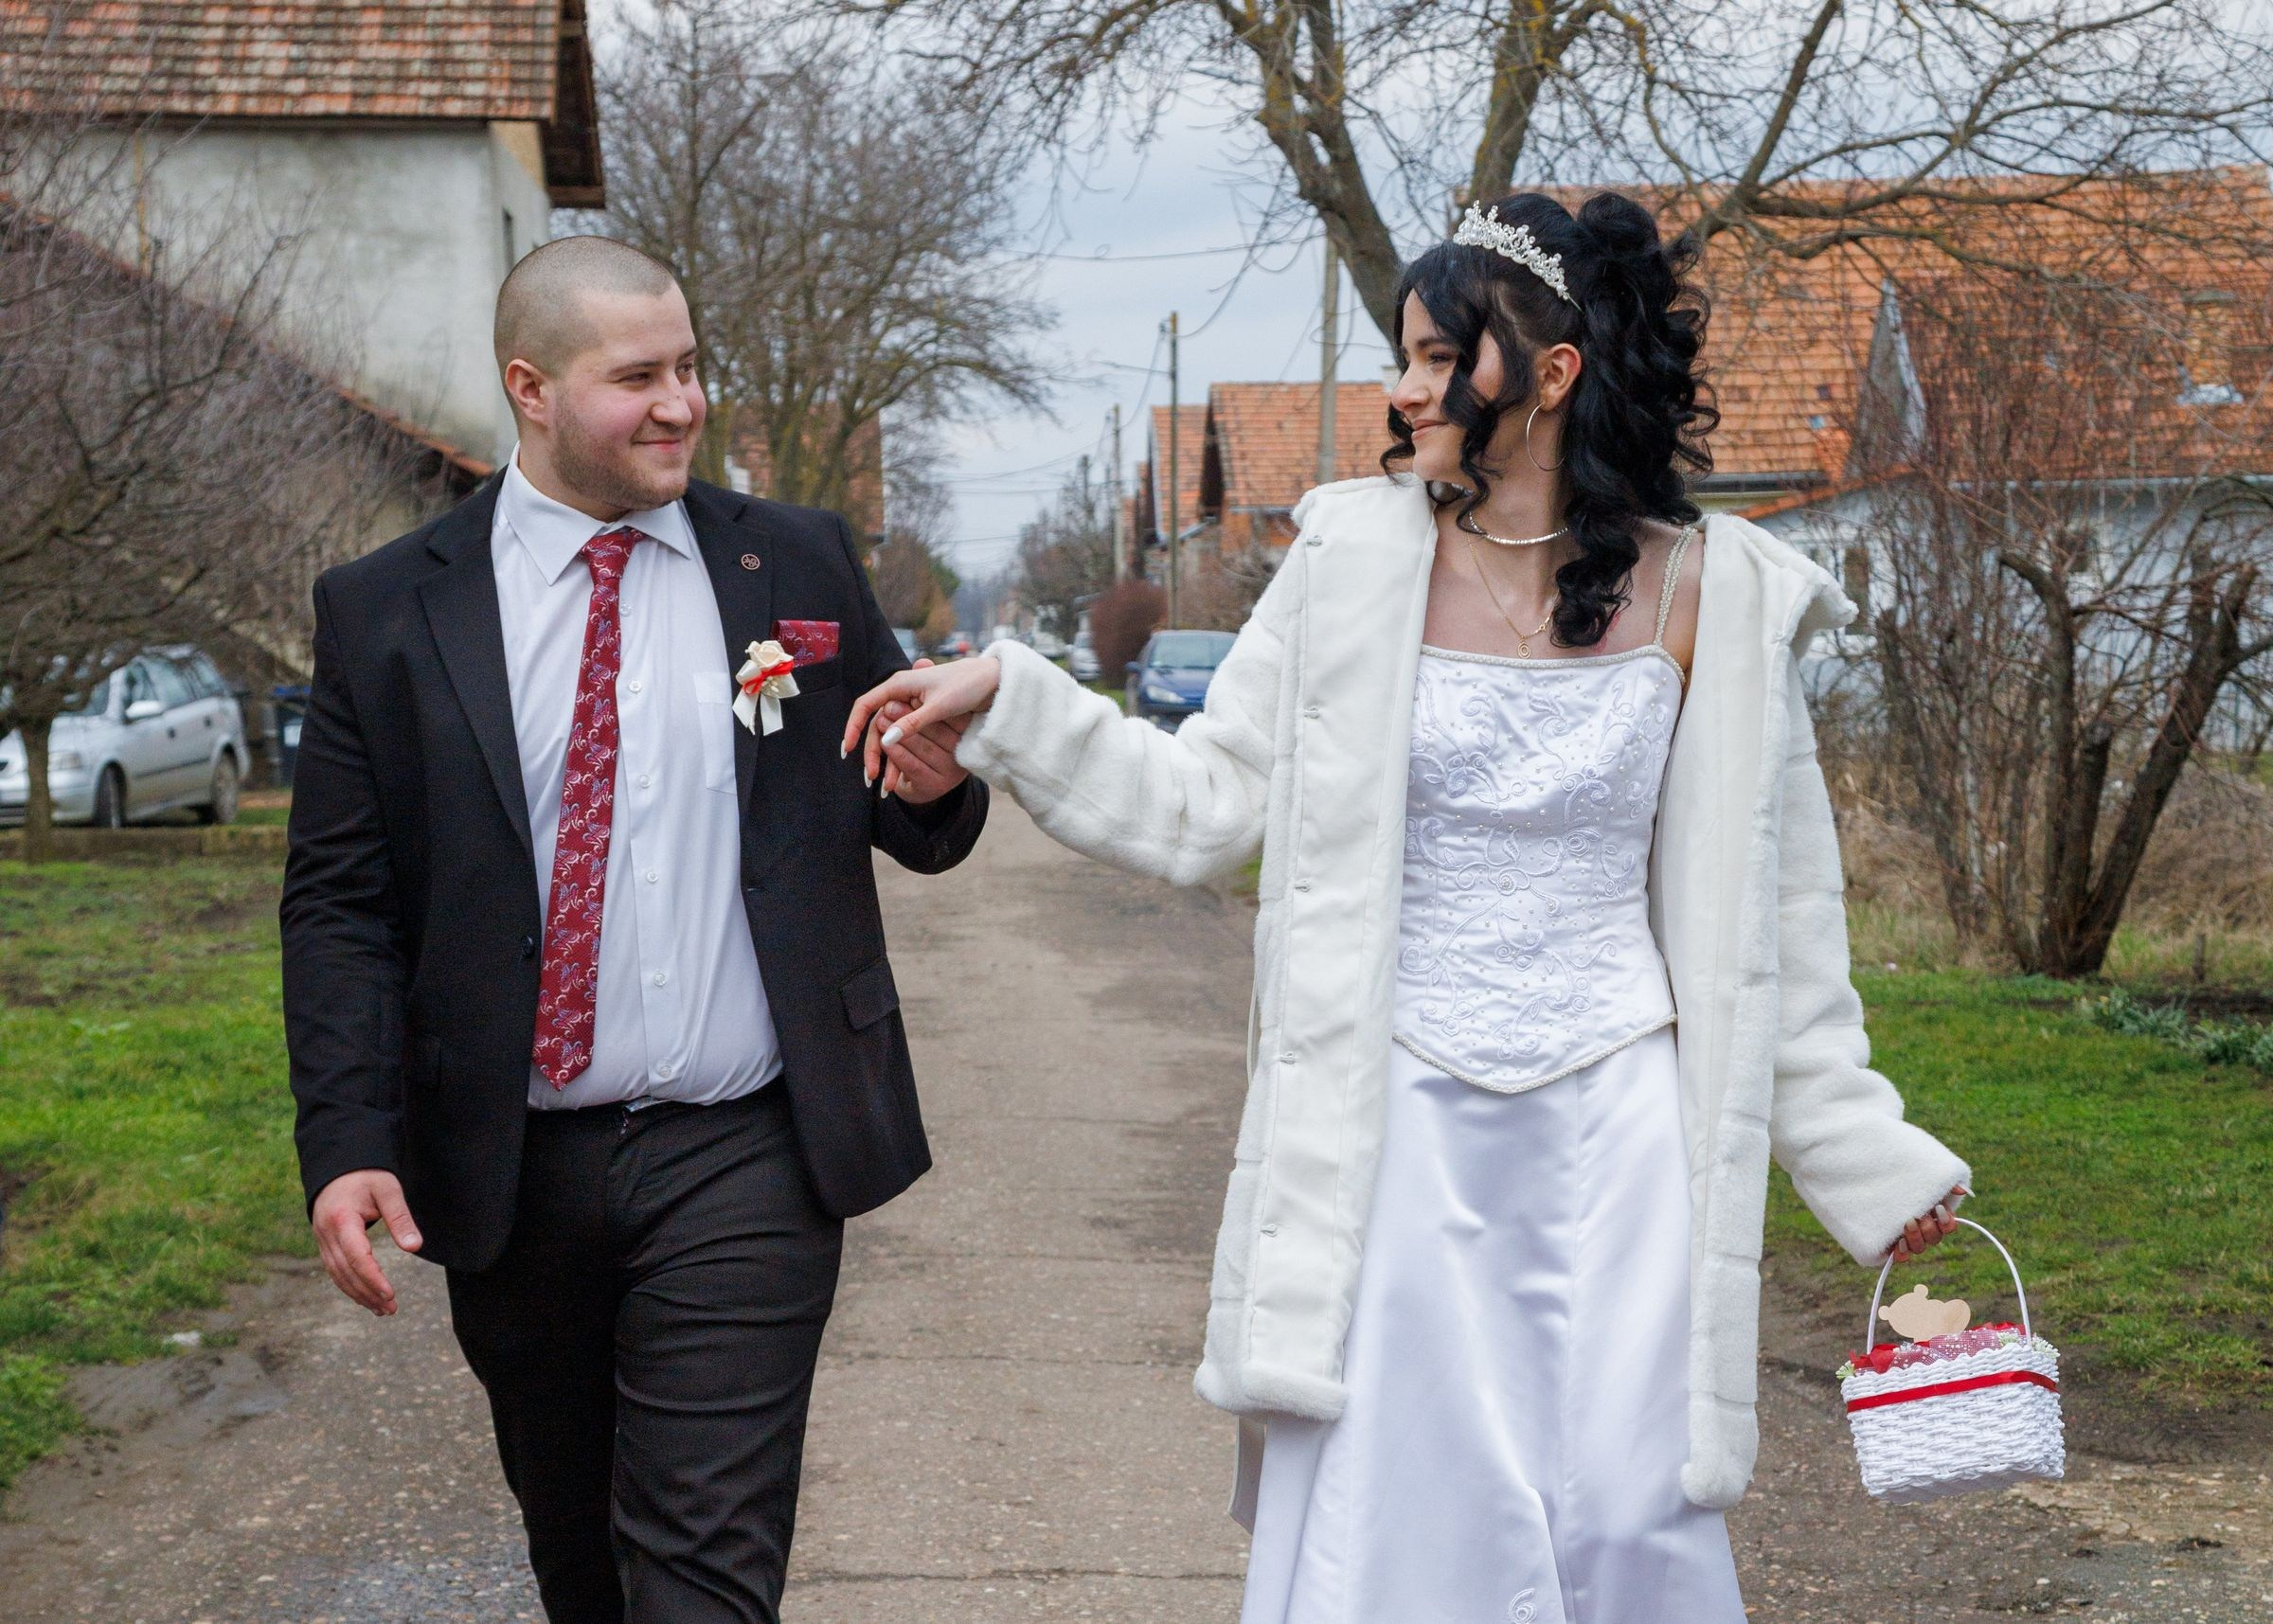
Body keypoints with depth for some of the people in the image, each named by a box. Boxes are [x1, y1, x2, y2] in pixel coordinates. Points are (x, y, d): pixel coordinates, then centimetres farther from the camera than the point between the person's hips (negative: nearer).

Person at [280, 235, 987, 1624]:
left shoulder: (802, 567, 3)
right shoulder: (385, 612, 0)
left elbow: (920, 827, 11)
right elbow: (339, 904, -1)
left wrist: (932, 790, -14)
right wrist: (349, 1145, -12)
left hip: (741, 1161, -1)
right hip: (511, 1179, 1)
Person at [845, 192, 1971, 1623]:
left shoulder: (1707, 595, -1)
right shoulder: (1360, 560, 0)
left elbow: (1772, 915, 7)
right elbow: (1205, 804, 3)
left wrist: (1867, 1160, 10)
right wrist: (1009, 705, -8)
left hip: (1616, 1129, 0)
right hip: (1401, 1128, 0)